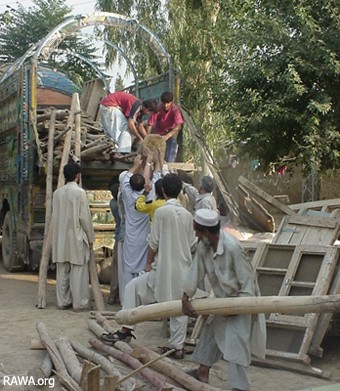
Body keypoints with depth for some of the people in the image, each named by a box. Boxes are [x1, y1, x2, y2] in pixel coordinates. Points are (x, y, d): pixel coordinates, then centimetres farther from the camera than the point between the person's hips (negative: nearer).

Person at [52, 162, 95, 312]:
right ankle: (80, 303, 2)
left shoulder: (57, 193, 5)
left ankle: (63, 301, 17)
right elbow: (85, 217, -12)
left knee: (62, 271, 11)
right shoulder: (79, 192, -12)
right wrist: (90, 237, -2)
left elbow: (54, 216, 10)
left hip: (60, 238, 6)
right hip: (76, 237, -6)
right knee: (78, 271, -1)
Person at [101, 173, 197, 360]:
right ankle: (177, 346, 15)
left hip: (164, 268, -5)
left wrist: (149, 263, 3)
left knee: (133, 288, 10)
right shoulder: (187, 215, 3)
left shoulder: (161, 212, -11)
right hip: (184, 268, 5)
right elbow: (192, 244, 9)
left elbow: (154, 242, -9)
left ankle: (126, 329, 10)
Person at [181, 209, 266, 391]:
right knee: (211, 331, 19)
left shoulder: (232, 248, -32)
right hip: (223, 299, 8)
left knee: (236, 342, -12)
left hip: (240, 300, -8)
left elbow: (247, 279, -26)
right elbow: (196, 271, -3)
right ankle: (203, 372, 36)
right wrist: (185, 298, -7)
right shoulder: (203, 246, -10)